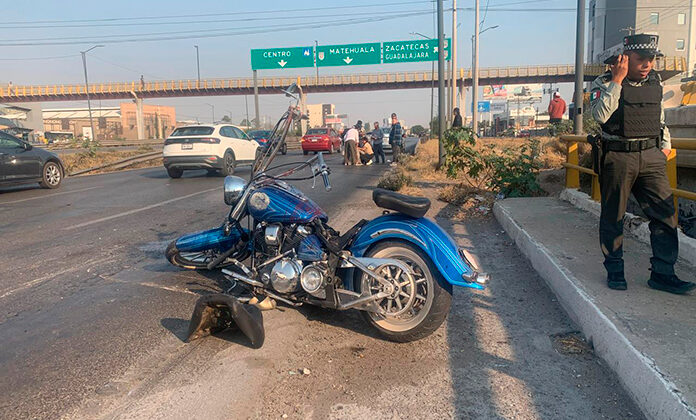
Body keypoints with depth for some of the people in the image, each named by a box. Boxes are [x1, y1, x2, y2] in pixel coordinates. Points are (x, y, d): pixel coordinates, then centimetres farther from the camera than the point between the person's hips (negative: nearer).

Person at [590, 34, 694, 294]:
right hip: (617, 158, -4)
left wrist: (666, 144, 17)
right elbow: (600, 115, -22)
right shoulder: (604, 82, -4)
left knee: (665, 214, -1)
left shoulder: (656, 83, 13)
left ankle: (663, 274, 9)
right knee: (613, 217, 4)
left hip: (651, 157, 5)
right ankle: (614, 271, 19)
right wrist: (617, 81, -19)